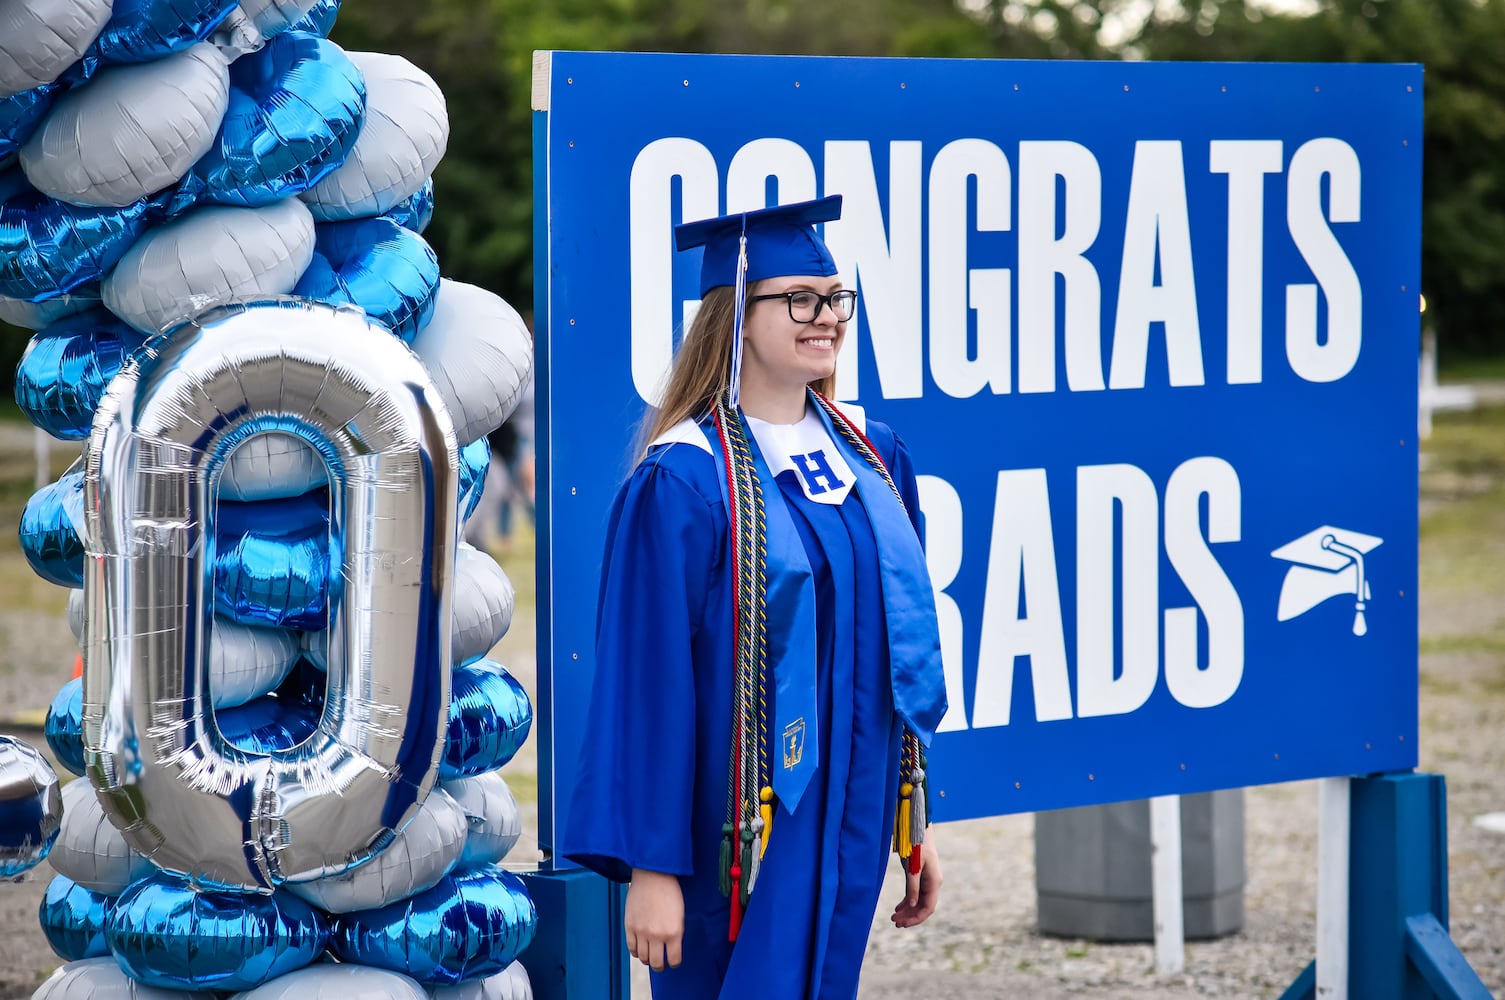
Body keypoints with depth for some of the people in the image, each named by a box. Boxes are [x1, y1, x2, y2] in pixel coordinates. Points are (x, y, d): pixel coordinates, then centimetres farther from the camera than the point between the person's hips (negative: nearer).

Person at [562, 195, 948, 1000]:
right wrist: (649, 864, -16)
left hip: (853, 822, 6)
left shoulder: (870, 455, 8)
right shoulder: (683, 482, -12)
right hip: (738, 831, -6)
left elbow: (904, 646, 13)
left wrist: (915, 827, 13)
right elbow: (647, 680, -14)